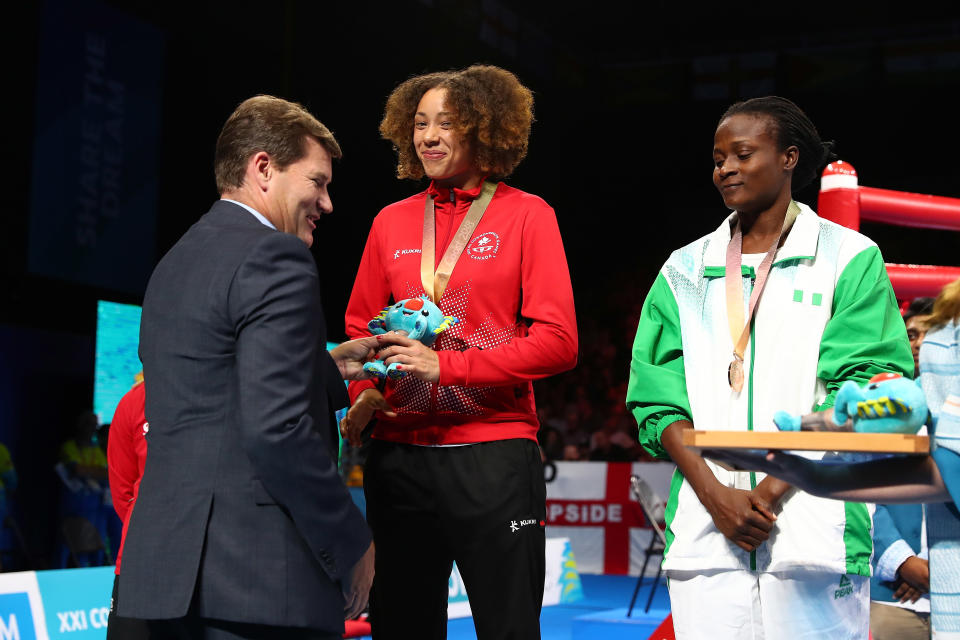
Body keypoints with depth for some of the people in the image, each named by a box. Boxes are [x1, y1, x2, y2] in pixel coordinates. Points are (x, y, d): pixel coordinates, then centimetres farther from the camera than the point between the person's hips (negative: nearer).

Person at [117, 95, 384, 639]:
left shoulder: (175, 264, 18)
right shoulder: (275, 257, -10)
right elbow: (277, 427, -20)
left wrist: (329, 368, 25)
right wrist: (351, 546, -11)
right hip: (258, 575, -9)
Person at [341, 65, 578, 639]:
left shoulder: (527, 215, 1)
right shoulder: (392, 222, 12)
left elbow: (557, 342, -7)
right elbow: (360, 329, 17)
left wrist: (445, 366, -15)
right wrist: (364, 396, -4)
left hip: (494, 455, -3)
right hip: (398, 456, 4)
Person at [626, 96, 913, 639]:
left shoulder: (849, 259, 6)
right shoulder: (686, 270, 15)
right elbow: (657, 399, 7)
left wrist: (775, 486, -13)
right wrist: (714, 493, -8)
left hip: (813, 527, -2)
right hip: (705, 531, 3)